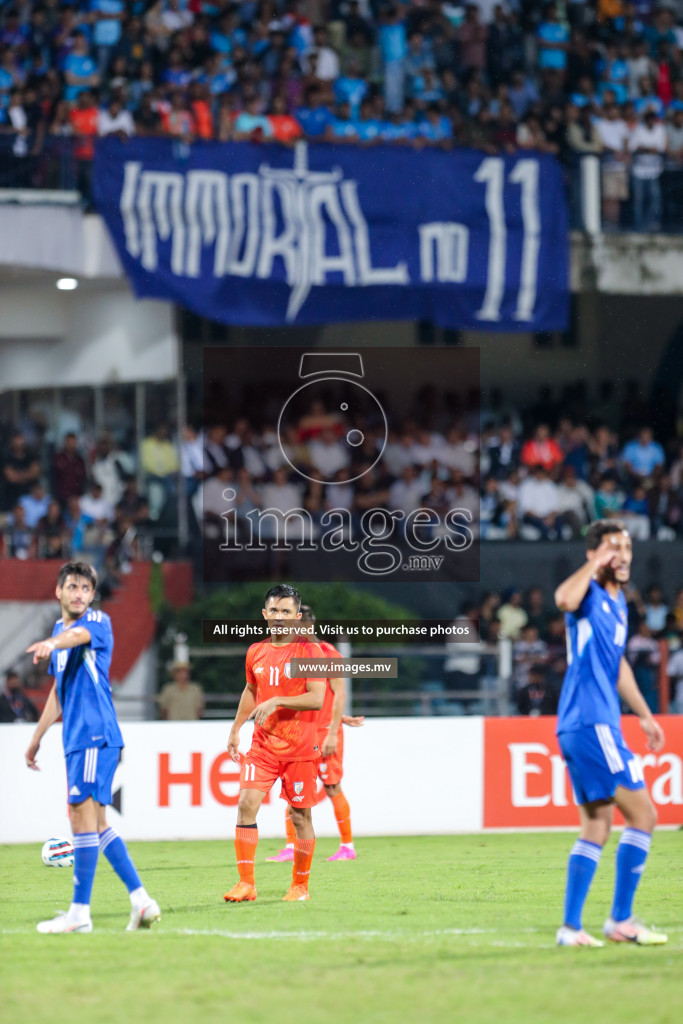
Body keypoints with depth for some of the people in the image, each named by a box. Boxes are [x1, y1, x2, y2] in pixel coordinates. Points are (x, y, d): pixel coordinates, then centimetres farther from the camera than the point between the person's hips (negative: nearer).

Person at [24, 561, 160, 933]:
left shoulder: (97, 621, -5)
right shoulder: (60, 628, 20)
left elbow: (79, 634, -31)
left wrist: (53, 644, -53)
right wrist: (37, 738, 33)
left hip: (95, 735, -9)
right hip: (77, 737, 9)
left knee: (83, 816, -10)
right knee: (96, 822, 9)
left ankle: (80, 912, -9)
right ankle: (140, 899, 11)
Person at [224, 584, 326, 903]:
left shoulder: (309, 650, -7)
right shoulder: (256, 652, 8)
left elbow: (317, 698, -15)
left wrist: (277, 702, -24)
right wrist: (235, 729, 21)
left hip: (300, 748, -4)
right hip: (262, 745, 4)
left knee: (300, 815, 3)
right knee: (247, 804, -12)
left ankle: (300, 884, 17)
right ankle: (246, 883, -9)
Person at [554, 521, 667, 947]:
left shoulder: (618, 601, 18)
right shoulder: (590, 595, -10)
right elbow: (565, 598, -37)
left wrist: (645, 715, 34)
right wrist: (596, 562, -25)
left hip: (598, 725, 10)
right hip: (591, 724, -10)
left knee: (597, 827, 10)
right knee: (643, 815, -7)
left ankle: (571, 927, 10)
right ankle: (621, 919, -4)